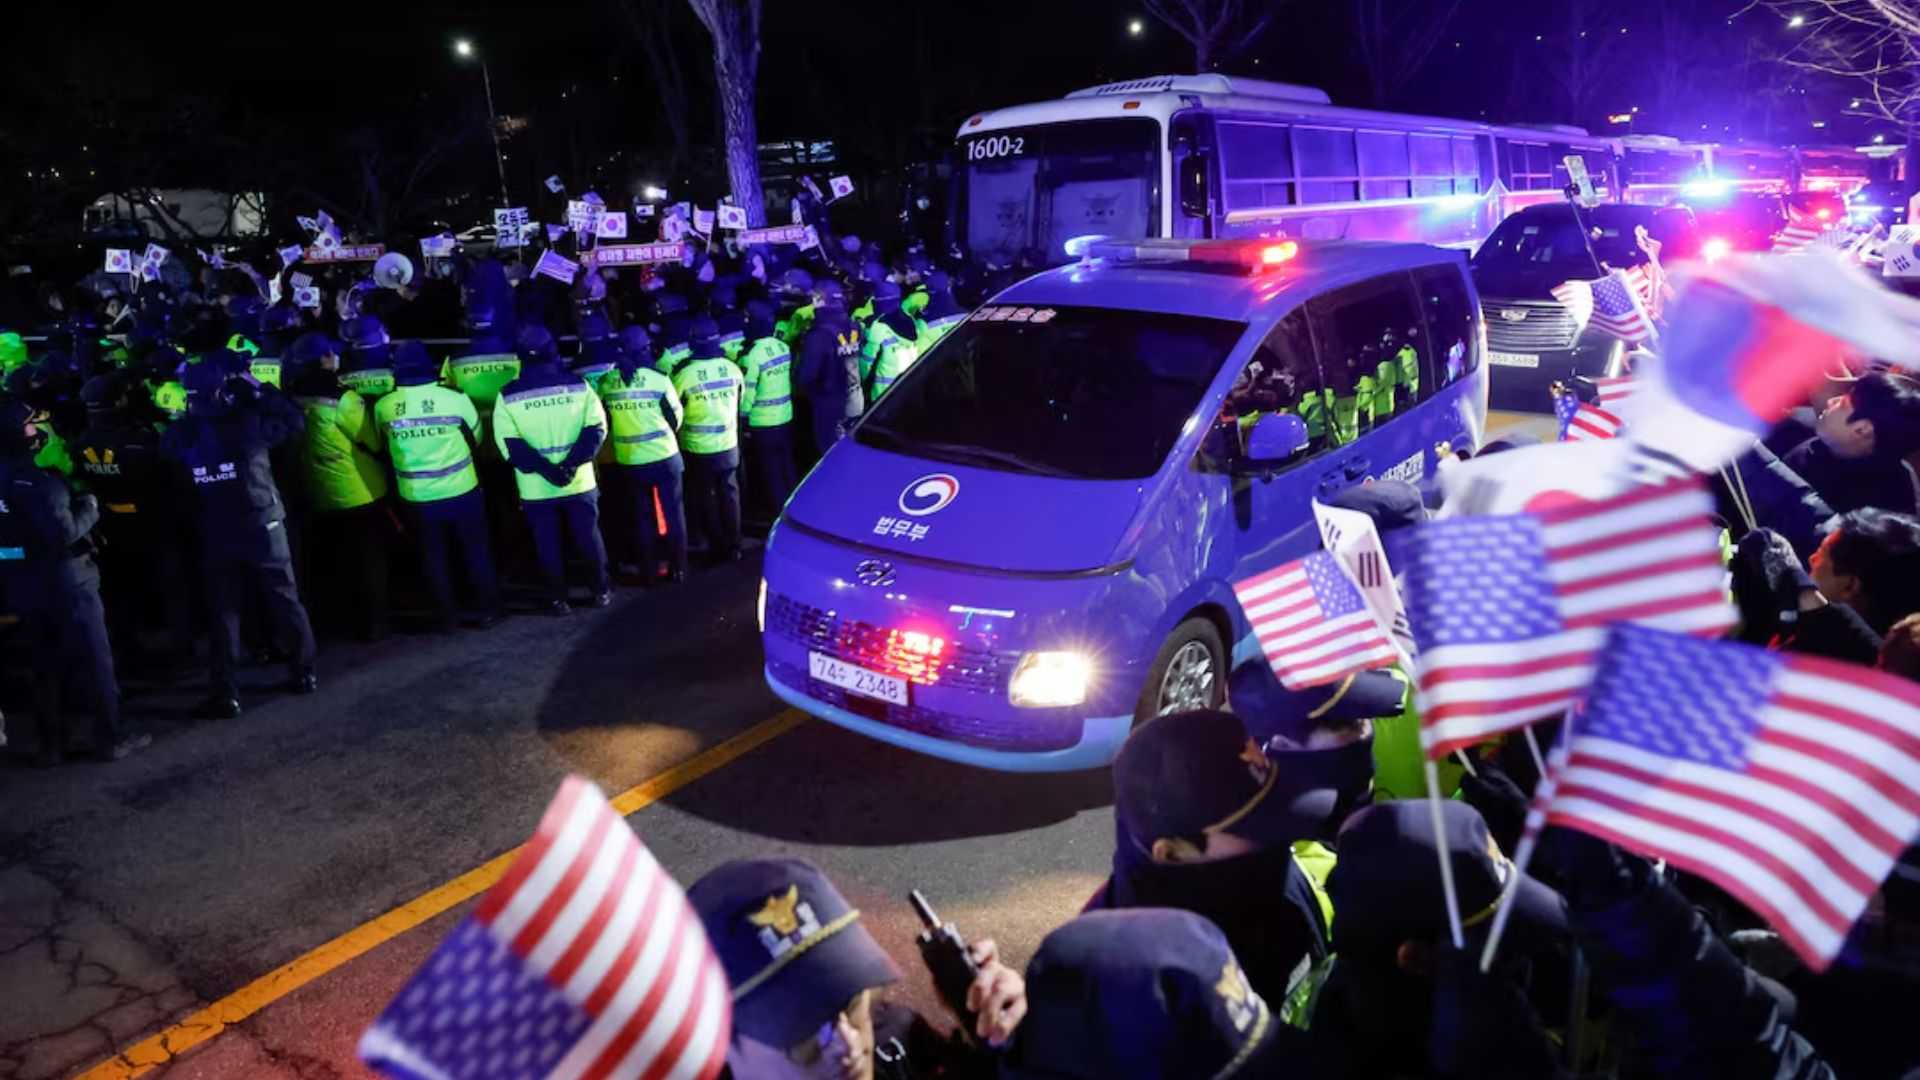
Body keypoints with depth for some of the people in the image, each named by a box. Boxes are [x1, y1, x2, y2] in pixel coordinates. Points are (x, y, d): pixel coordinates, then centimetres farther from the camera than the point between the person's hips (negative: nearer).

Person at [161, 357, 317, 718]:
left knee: (223, 614, 8)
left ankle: (225, 694, 5)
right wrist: (259, 390, -2)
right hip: (263, 526, -2)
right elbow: (294, 422, -3)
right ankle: (303, 673, 22)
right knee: (285, 602, 13)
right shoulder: (247, 423, -15)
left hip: (217, 536, 2)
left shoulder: (182, 435, -6)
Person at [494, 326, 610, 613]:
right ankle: (600, 591, 24)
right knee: (588, 537, 14)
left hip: (536, 489, 0)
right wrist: (571, 464, -13)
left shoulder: (508, 395, -5)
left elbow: (510, 444, -10)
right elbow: (595, 428, -8)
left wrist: (545, 470, -14)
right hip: (579, 482, 1)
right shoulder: (578, 385, -4)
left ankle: (557, 599, 19)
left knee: (547, 545, 11)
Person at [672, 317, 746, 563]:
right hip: (728, 445, 3)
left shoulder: (684, 373, -18)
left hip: (698, 449, -3)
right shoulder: (731, 368, -6)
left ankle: (719, 548, 15)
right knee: (729, 494, 15)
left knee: (706, 499, 10)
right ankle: (733, 547, 22)